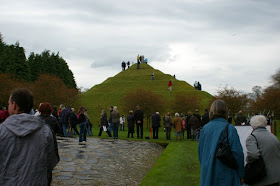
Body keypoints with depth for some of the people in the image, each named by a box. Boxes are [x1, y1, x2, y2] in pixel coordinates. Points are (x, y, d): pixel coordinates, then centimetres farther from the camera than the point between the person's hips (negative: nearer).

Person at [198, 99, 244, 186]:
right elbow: (237, 153, -13)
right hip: (225, 174, -4)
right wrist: (241, 175, -3)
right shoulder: (230, 129, -12)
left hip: (207, 173, 5)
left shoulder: (205, 128, 1)